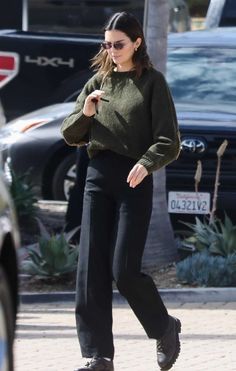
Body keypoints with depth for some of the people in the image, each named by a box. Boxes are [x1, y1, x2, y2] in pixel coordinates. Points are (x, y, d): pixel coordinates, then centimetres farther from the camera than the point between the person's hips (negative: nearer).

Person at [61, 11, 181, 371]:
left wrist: (146, 163, -24)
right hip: (98, 177, 5)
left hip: (134, 179, -5)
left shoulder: (152, 82, 0)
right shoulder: (98, 81, 14)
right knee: (91, 267, -3)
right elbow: (71, 135, 15)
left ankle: (165, 328, 18)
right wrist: (85, 112, -5)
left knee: (124, 270, -8)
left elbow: (169, 142, -5)